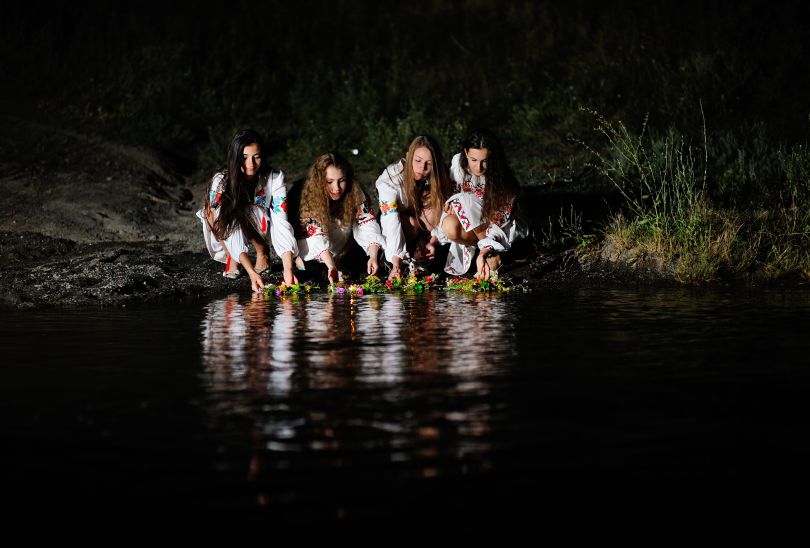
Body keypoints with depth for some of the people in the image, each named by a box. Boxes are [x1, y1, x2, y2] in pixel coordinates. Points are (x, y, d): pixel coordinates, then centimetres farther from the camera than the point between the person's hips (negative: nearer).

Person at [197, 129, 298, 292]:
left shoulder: (274, 179, -23)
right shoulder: (221, 182, -28)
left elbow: (281, 222, -30)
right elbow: (230, 231, -34)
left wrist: (288, 269, -45)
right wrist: (252, 273, -46)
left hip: (260, 233, 1)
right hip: (228, 238, 0)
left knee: (244, 211, -34)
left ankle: (262, 251, -6)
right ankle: (231, 259, -12)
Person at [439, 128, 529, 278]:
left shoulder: (501, 179, -24)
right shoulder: (458, 163, -12)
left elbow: (499, 221, -25)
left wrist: (484, 252, -39)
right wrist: (451, 202, -14)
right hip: (468, 223, 4)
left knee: (467, 200, -32)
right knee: (450, 226, -33)